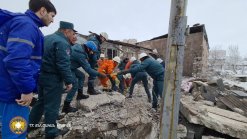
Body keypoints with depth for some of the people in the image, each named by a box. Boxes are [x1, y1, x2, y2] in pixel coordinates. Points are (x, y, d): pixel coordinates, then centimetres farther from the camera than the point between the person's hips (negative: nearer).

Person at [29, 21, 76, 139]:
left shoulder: (46, 38, 13)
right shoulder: (62, 43, -18)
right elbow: (64, 65, -24)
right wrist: (69, 81, -19)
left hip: (41, 75, 10)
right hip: (52, 78, -9)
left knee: (41, 101, 24)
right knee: (52, 105, 3)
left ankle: (30, 124, 39)